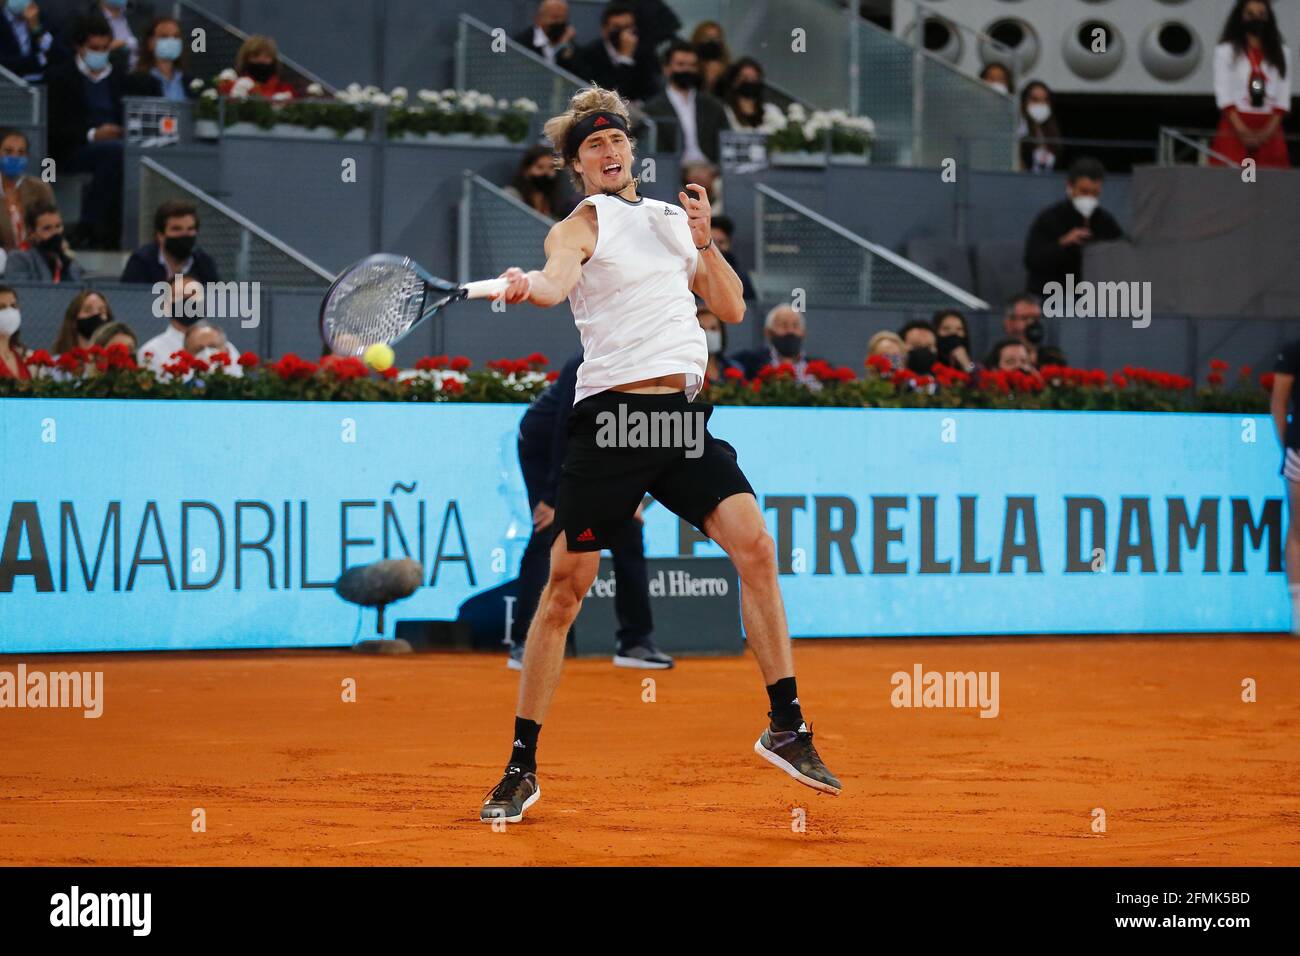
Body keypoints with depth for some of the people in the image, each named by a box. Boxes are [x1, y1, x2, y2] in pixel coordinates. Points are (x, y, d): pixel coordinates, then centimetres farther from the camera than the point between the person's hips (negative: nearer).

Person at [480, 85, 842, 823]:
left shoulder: (674, 218, 19)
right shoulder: (583, 225, 1)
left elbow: (731, 307, 19)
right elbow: (559, 276, -21)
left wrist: (705, 241, 3)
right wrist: (529, 286, -45)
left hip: (686, 414, 5)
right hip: (610, 418, -4)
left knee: (754, 545, -11)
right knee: (566, 587, -4)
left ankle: (787, 728, 0)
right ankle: (521, 768, 3)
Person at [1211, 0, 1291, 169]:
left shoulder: (1281, 52, 12)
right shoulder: (1226, 50, 5)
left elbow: (1283, 95, 6)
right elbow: (1223, 93, -2)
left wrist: (1270, 129, -8)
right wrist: (1241, 130, -13)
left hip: (1270, 129, 2)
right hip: (1235, 126, -2)